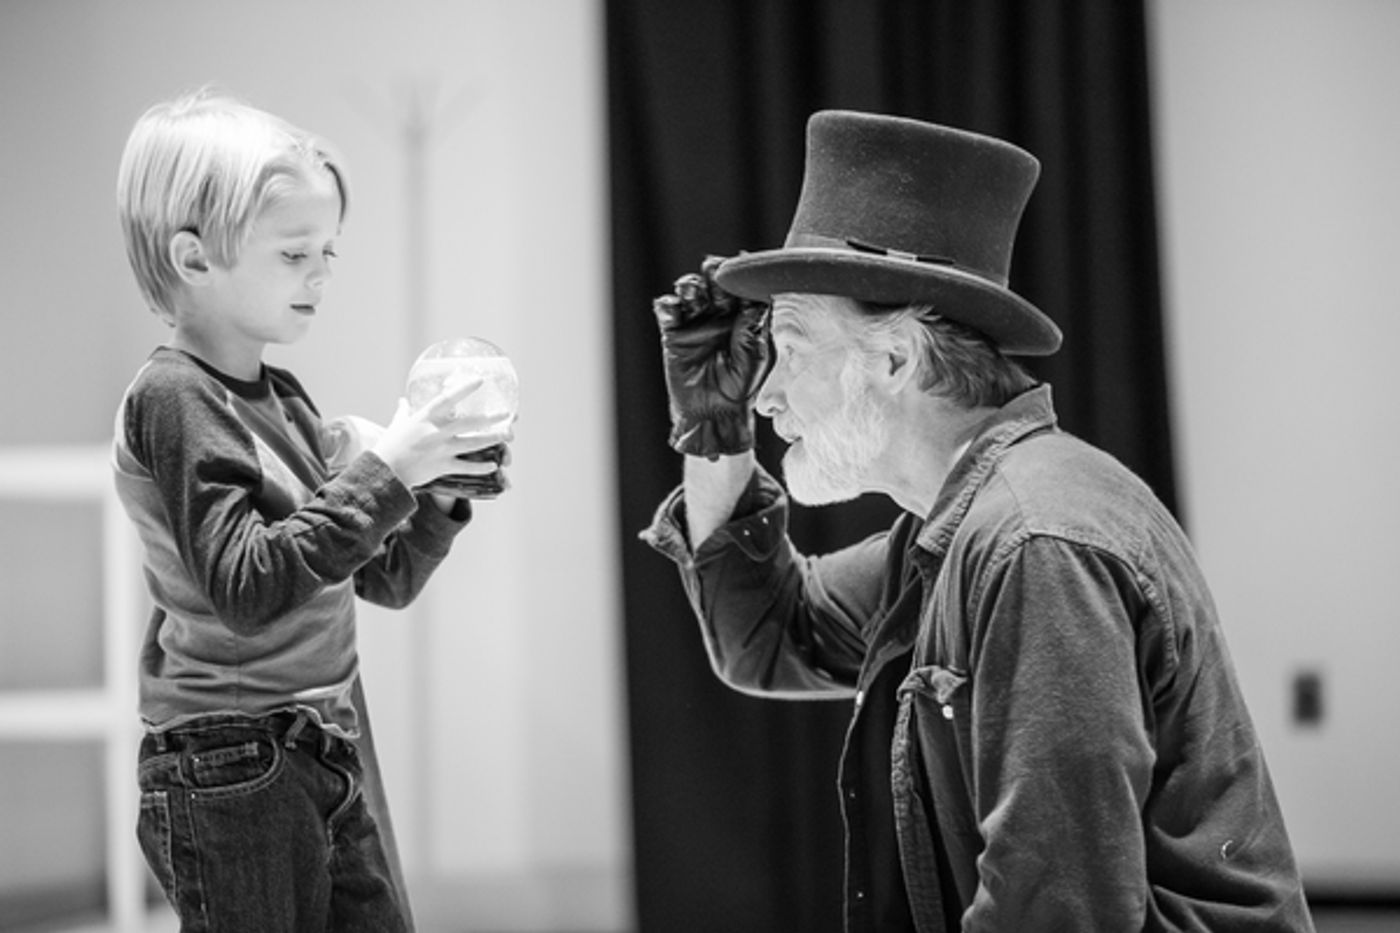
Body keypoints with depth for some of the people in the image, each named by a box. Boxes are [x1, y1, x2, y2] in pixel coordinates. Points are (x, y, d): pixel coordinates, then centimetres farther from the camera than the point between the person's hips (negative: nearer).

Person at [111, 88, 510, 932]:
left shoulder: (283, 400, 12)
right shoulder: (173, 398, -13)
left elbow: (384, 577, 16)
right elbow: (247, 587, -23)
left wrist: (439, 485, -1)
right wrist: (380, 473, -23)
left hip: (331, 749, 8)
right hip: (231, 768, -8)